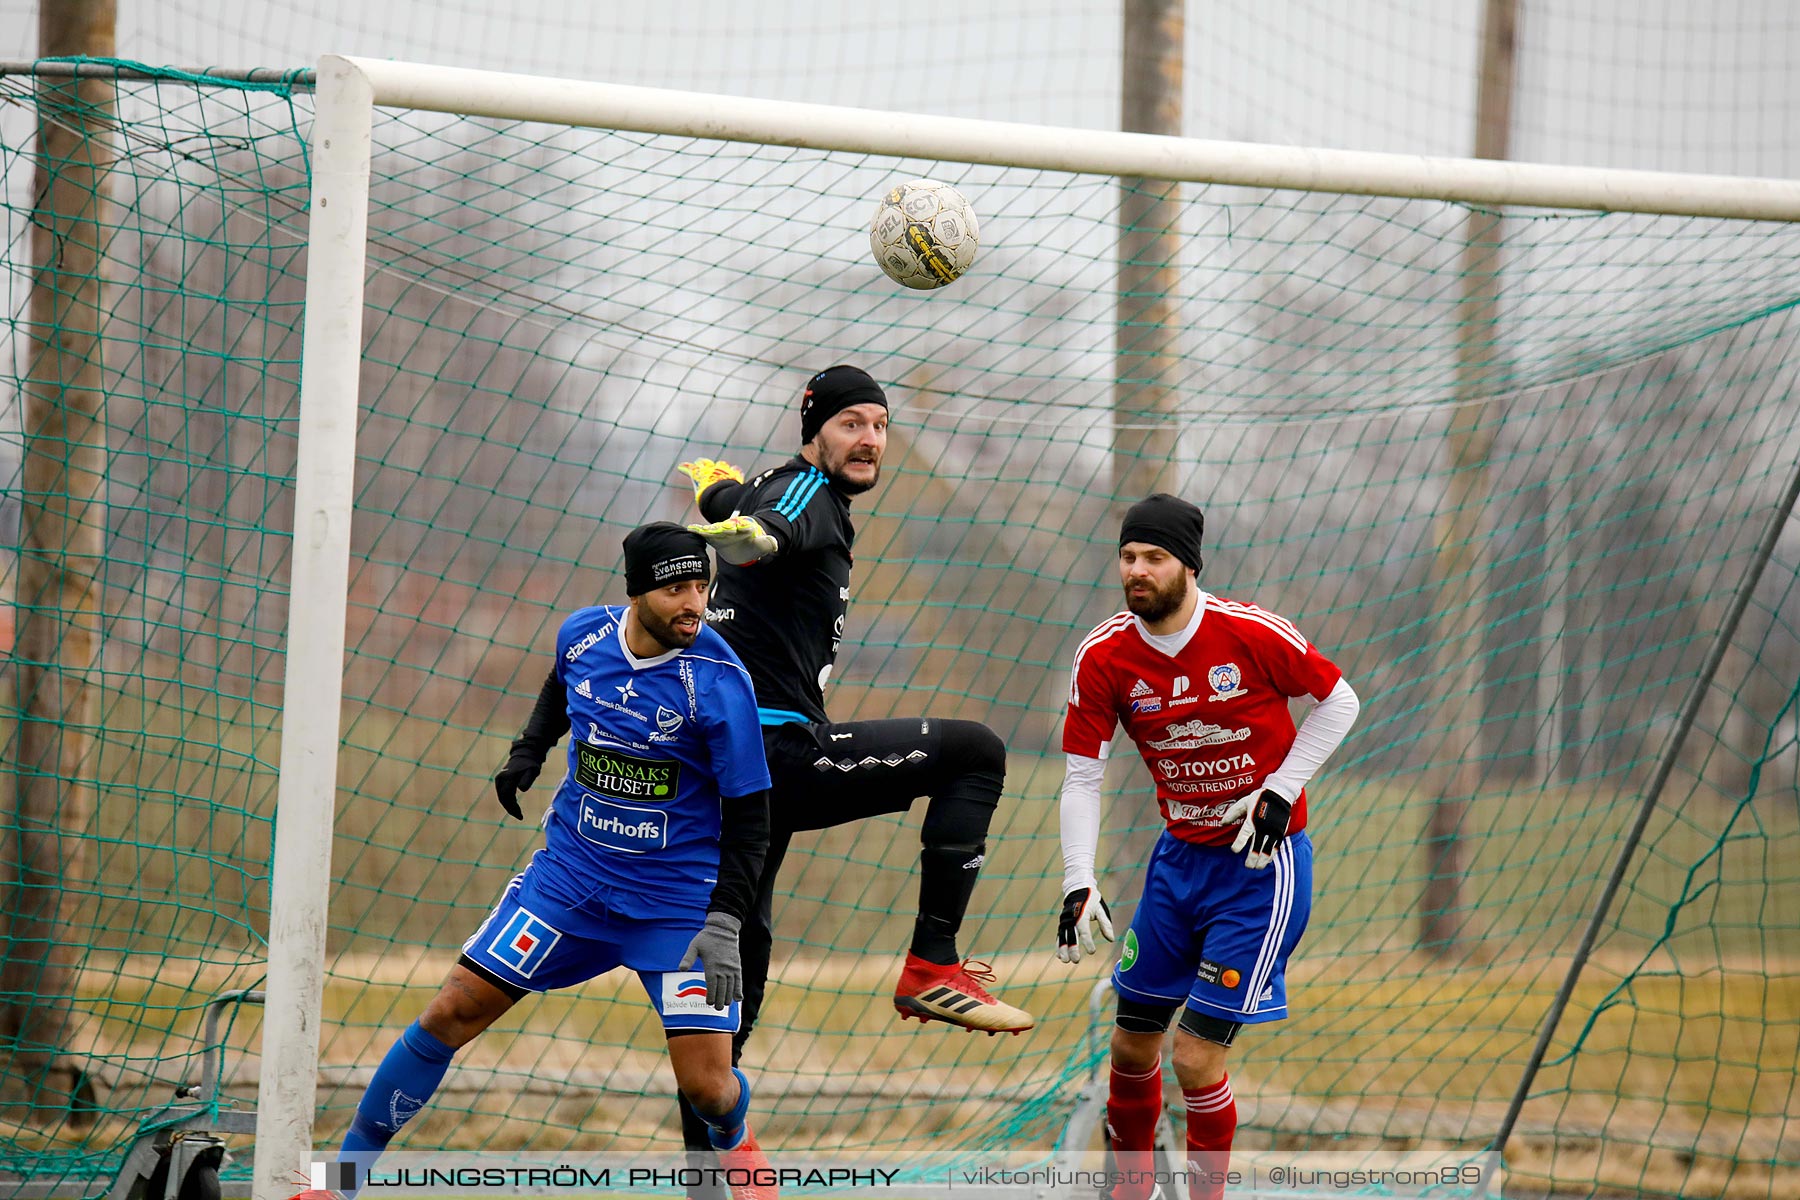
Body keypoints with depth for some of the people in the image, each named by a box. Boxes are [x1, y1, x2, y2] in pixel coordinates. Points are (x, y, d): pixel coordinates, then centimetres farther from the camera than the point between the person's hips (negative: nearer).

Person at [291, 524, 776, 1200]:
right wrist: (529, 749, 6)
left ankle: (735, 1138, 27)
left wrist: (724, 925, -23)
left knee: (706, 1087, -11)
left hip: (678, 900, -4)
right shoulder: (583, 634, -6)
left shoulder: (717, 682, -19)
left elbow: (749, 815, -14)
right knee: (454, 1011, -3)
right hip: (573, 871, 4)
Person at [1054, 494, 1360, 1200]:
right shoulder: (1103, 657, -8)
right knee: (1132, 1043, 11)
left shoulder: (1251, 633, -18)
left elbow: (1339, 701, -4)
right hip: (1179, 858, 5)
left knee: (1196, 1060, -12)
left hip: (1264, 860, -5)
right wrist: (1077, 883, -17)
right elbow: (1081, 776, -6)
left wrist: (1280, 792, -13)